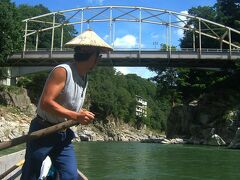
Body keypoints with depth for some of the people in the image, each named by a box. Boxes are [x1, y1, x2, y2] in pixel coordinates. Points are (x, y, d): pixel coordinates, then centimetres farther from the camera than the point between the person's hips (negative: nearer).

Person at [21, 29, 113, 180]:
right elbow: (45, 103, -27)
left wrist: (84, 114, 1)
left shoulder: (84, 77, 8)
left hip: (64, 134, 7)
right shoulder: (62, 71, -19)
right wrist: (76, 116, -30)